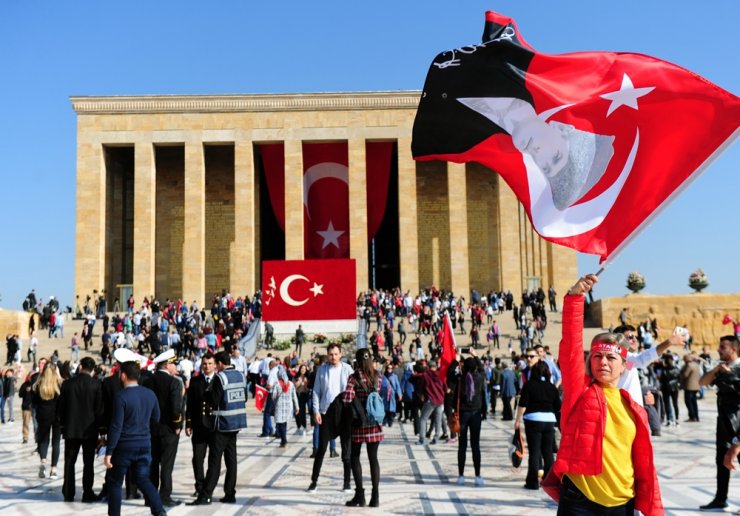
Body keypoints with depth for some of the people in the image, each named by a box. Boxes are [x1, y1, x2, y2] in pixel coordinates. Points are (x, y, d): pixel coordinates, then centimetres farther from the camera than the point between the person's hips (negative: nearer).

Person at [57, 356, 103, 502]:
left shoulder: (68, 383, -3)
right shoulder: (96, 385, -9)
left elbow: (60, 406, 1)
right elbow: (99, 408, -8)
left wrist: (62, 424, 12)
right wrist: (98, 425, 4)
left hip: (71, 428, 2)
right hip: (90, 429, -2)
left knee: (69, 462, 11)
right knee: (88, 462, 5)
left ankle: (68, 494, 12)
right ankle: (87, 494, 4)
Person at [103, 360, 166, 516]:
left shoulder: (121, 396, -16)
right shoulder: (150, 394, 1)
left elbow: (116, 427, -17)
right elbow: (155, 419, 13)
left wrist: (109, 452, -12)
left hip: (124, 445, -5)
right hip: (144, 444, 5)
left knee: (115, 482, 11)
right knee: (143, 479, 14)